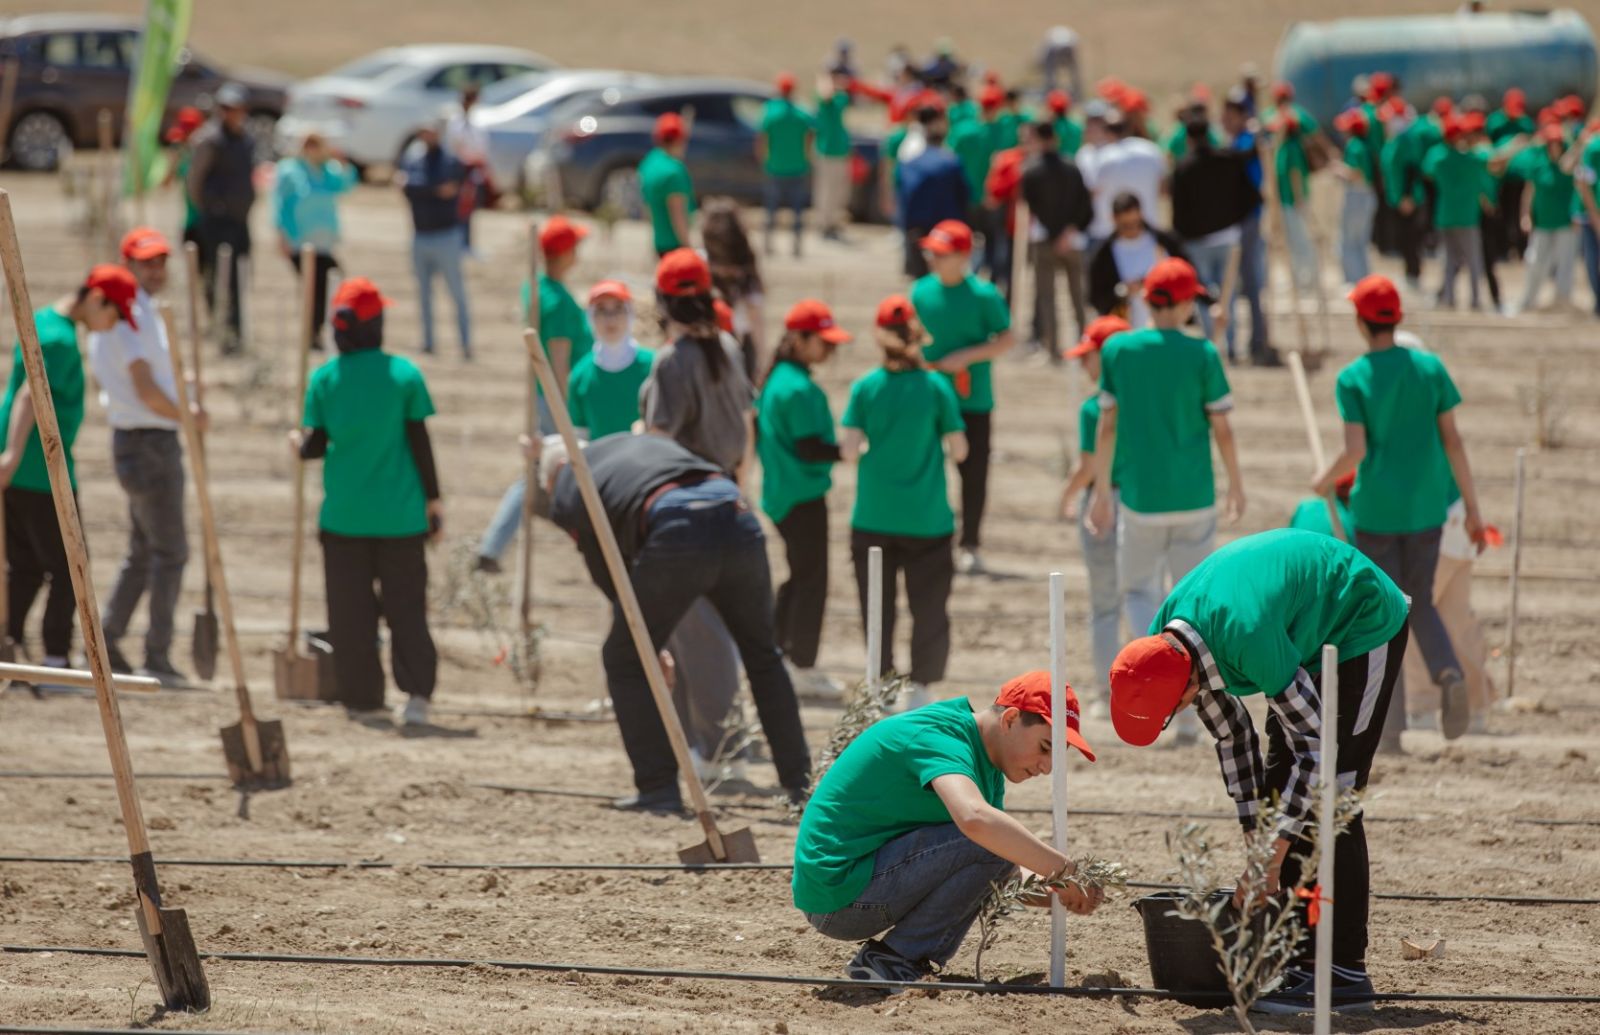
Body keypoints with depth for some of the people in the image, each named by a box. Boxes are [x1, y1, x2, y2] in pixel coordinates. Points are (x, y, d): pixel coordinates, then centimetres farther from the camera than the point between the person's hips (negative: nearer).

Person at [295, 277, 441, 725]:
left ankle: (361, 698, 10)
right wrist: (433, 499, 7)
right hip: (400, 514, -1)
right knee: (406, 606, 4)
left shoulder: (324, 378, -2)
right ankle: (417, 693, -9)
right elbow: (420, 442, -2)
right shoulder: (404, 373, -4)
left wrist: (298, 442, 23)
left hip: (344, 515, 1)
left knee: (351, 612, 9)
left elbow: (315, 447, 0)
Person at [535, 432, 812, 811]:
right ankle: (800, 781, 28)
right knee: (762, 655, 24)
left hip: (676, 535, -5)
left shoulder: (565, 495, 21)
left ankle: (658, 789, 11)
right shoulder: (642, 442, 36)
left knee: (624, 659, 16)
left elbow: (611, 581, 23)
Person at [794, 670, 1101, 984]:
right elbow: (974, 818, -38)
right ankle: (894, 962, -11)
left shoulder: (990, 770, 13)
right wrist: (1061, 869, -32)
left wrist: (1056, 891, -9)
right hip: (838, 893, -10)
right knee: (989, 841, -20)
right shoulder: (939, 735, -18)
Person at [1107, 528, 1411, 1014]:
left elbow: (1314, 745, -31)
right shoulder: (1165, 639, -14)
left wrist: (1268, 863, -27)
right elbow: (1232, 735, -2)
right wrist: (1259, 846, -4)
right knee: (1280, 789, 4)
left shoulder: (1246, 640, -40)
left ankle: (1345, 970, -16)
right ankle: (1299, 952, 9)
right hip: (1310, 634, 8)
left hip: (1365, 623, -8)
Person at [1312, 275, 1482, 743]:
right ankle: (1448, 672, -12)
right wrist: (1472, 508, 5)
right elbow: (1452, 441, 1)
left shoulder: (1353, 379, -8)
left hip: (1376, 510, -3)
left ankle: (1393, 721, 1)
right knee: (1421, 603, 17)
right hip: (1426, 509, 3)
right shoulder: (1430, 368, 1)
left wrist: (1325, 481, 5)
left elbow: (1355, 451, -15)